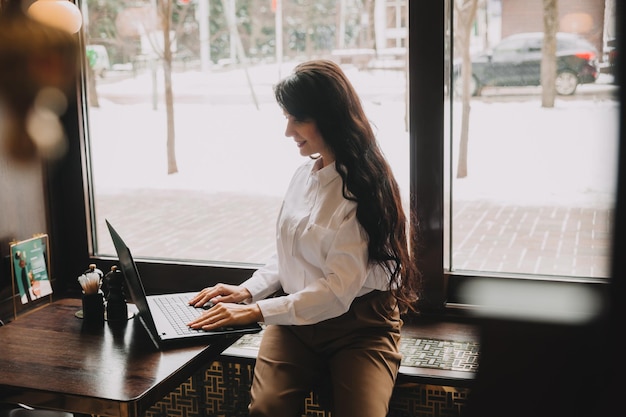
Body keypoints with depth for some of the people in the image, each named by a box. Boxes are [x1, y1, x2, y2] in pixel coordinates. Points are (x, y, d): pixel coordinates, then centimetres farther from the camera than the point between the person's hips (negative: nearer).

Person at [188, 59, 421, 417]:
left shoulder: (365, 187, -14)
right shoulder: (305, 174, 6)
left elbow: (337, 291, -20)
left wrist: (256, 312, -20)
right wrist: (247, 291, 0)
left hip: (359, 327, -4)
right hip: (296, 319, 4)